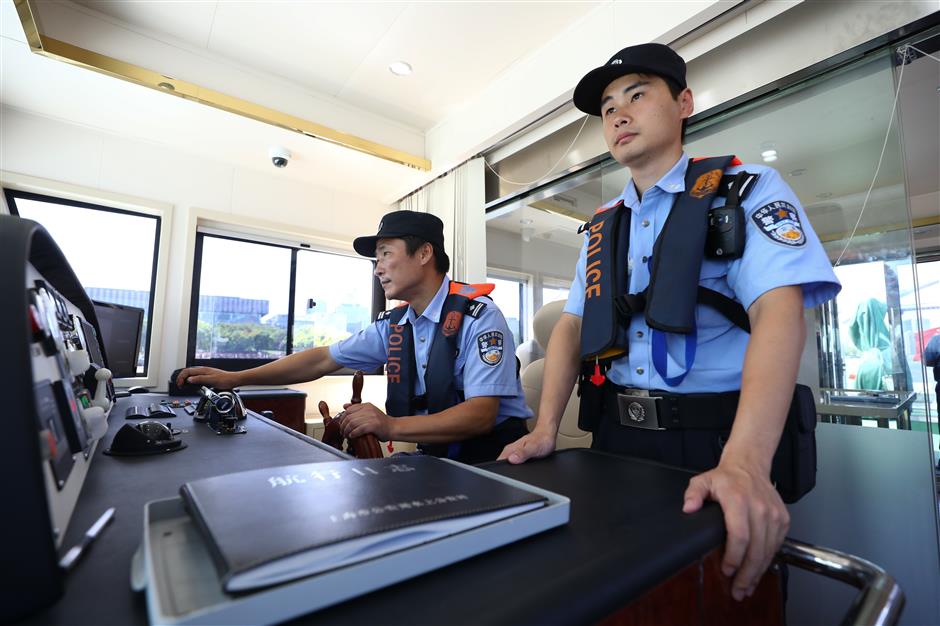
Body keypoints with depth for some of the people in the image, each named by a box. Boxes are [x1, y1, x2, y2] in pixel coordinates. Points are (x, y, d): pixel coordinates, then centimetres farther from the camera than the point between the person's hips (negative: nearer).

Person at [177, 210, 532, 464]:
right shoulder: (393, 324, 4)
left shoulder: (478, 316, -18)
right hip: (434, 455, 6)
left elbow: (481, 414, -25)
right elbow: (322, 360, 8)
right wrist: (236, 378, 5)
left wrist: (390, 426, -34)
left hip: (490, 458, -5)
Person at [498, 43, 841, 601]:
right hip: (616, 435, 5)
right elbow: (572, 325, 4)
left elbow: (779, 311, -20)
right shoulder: (603, 227, 9)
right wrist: (546, 429, -8)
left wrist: (744, 462, -33)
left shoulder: (748, 190, -5)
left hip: (714, 438, -4)